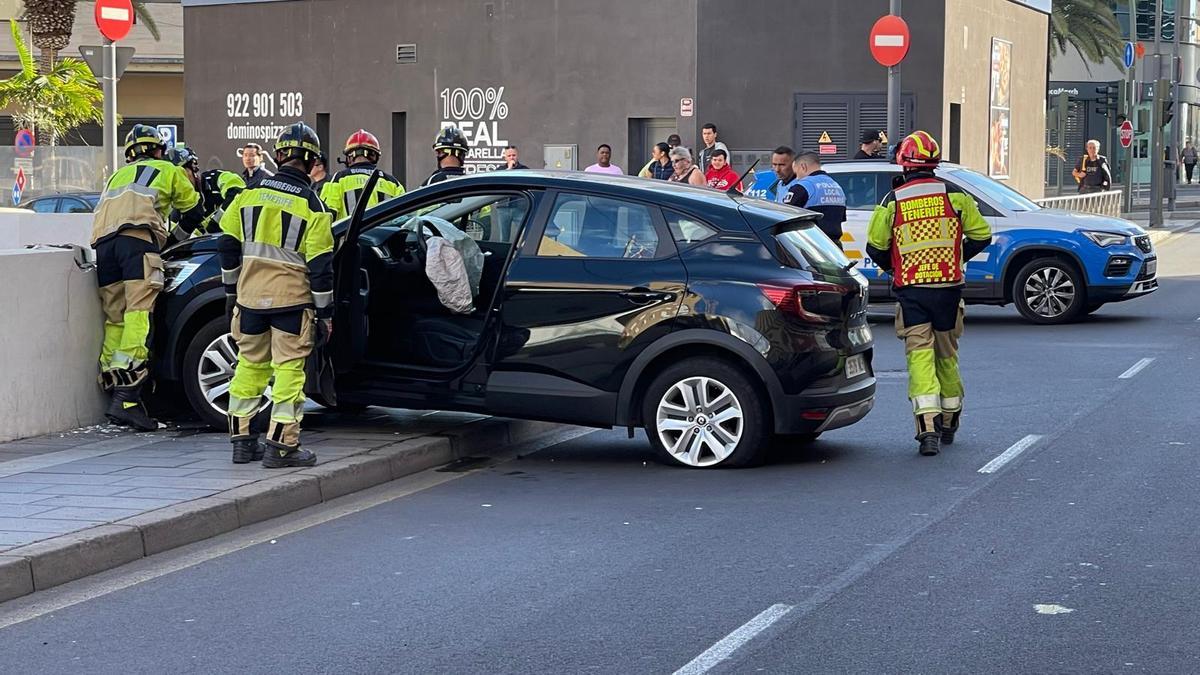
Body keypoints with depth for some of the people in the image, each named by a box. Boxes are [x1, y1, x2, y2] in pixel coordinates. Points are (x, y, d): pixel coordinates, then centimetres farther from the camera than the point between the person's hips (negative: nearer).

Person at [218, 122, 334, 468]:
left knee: (250, 363, 15)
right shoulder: (311, 205, -7)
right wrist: (325, 312, 0)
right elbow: (320, 266, -8)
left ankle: (241, 439, 19)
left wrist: (231, 290, 19)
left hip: (250, 295, 4)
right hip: (291, 298, -4)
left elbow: (228, 245, 8)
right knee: (289, 368, 0)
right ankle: (281, 445, -2)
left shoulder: (250, 193, 4)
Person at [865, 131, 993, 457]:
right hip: (948, 287, 2)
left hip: (910, 290, -2)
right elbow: (981, 235, 3)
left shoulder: (892, 201, -2)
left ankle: (927, 427, -20)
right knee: (946, 354, 16)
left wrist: (892, 268, 22)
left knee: (920, 355, -4)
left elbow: (875, 247, 1)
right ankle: (948, 423, 28)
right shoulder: (955, 196, 0)